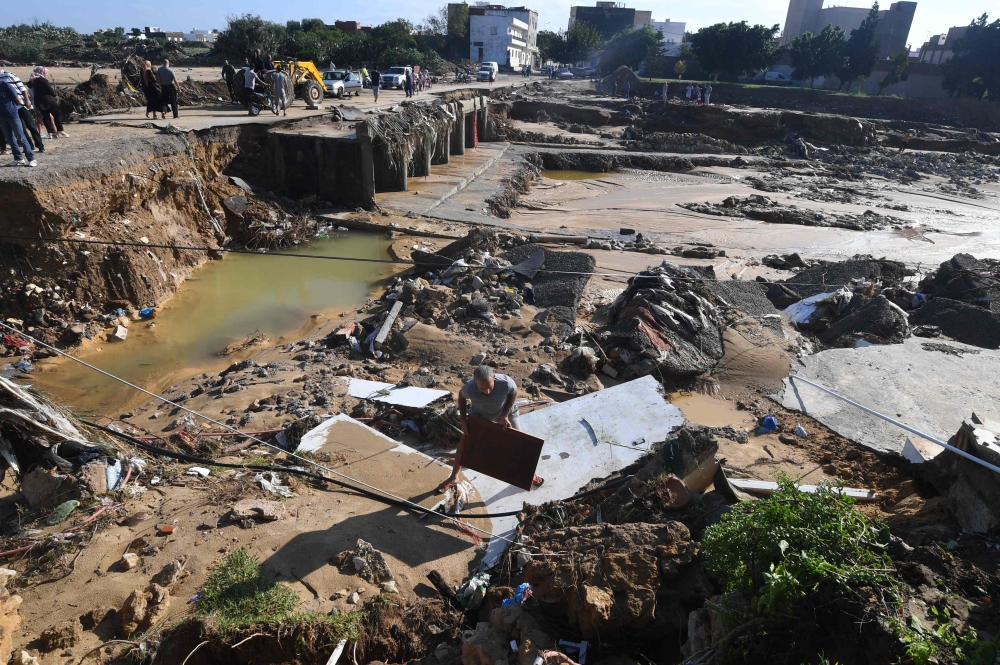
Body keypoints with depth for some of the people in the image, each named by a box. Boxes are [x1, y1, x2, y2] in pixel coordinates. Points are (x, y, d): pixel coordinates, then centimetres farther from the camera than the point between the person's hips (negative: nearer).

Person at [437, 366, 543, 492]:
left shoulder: (506, 383, -43)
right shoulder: (469, 388, -39)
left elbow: (514, 394, -17)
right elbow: (461, 397, -13)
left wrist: (505, 415, -22)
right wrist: (464, 420, -14)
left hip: (505, 411, 0)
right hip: (479, 414, 1)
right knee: (464, 442, 0)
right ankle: (453, 477, 21)